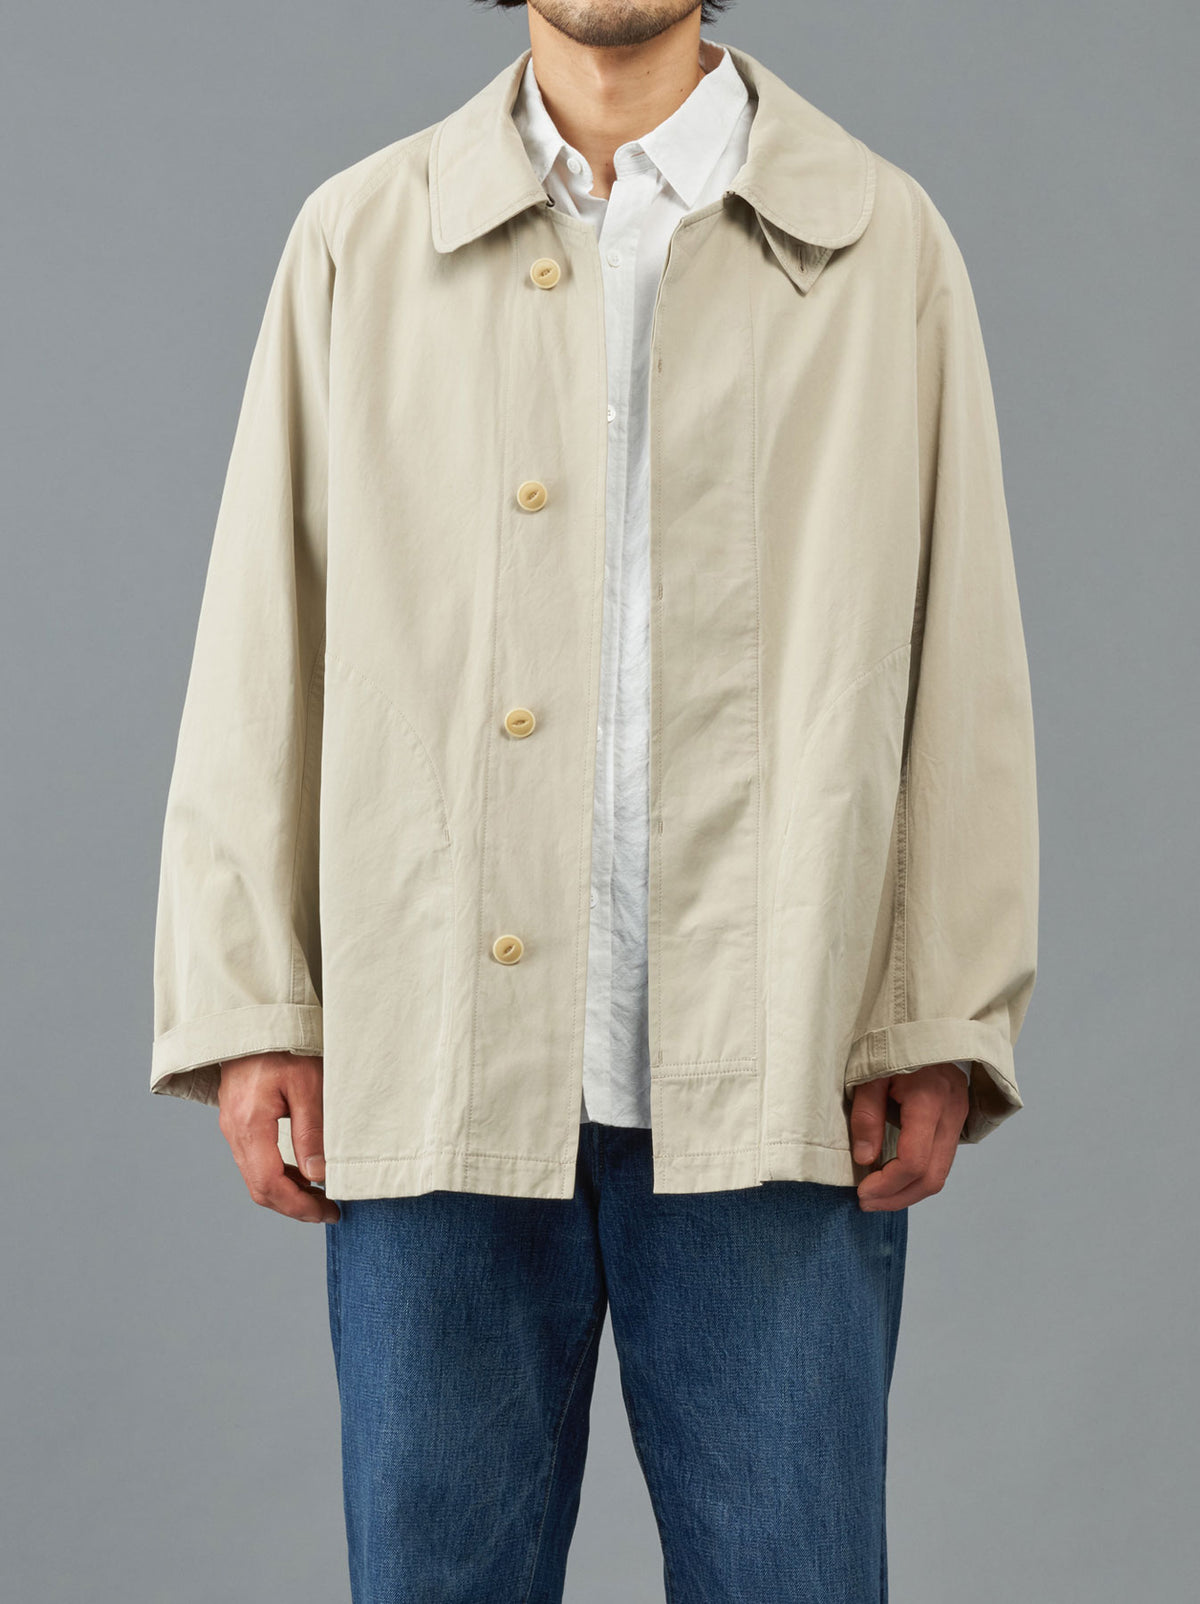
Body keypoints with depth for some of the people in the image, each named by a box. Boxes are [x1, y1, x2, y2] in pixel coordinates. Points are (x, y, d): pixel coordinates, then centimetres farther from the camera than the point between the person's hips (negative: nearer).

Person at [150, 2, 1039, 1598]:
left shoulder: (884, 243, 8)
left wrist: (945, 1028, -2)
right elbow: (265, 646, 8)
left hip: (771, 1093, 0)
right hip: (436, 1081, 1)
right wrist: (246, 1007, 2)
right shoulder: (356, 240, 11)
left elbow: (964, 654, 5)